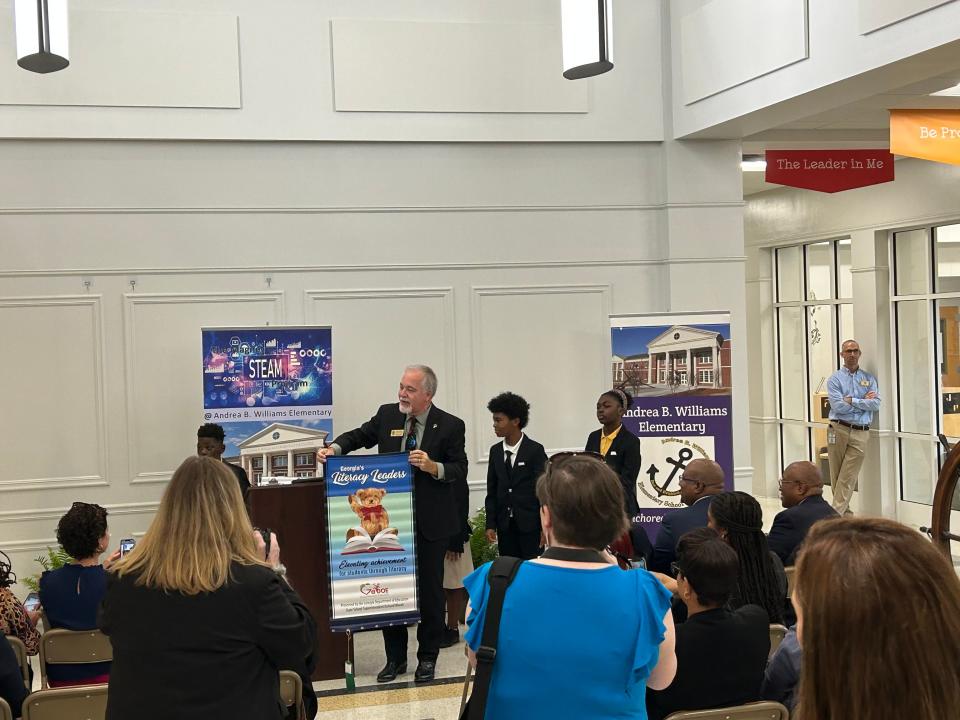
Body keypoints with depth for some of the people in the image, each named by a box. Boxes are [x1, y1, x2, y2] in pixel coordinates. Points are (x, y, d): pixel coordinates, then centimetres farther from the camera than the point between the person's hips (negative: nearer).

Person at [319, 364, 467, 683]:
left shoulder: (450, 426, -6)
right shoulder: (387, 415, 3)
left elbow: (460, 471, -6)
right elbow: (360, 435, 12)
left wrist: (433, 467, -24)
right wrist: (335, 448, -7)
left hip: (430, 522, -3)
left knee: (429, 589, 6)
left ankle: (427, 658, 20)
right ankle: (395, 657, 21)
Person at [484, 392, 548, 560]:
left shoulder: (535, 450, -6)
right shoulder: (495, 451, 8)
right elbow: (492, 491, 10)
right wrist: (490, 524, 4)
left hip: (529, 525, -4)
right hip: (504, 525, 4)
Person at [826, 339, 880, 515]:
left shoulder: (869, 379, 11)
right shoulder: (835, 379, 4)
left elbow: (875, 404, -3)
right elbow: (838, 406, -10)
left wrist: (851, 400, -9)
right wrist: (864, 402, -4)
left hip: (860, 434, 1)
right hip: (839, 430, -1)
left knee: (848, 477, -5)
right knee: (836, 475, 3)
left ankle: (835, 515, -6)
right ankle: (845, 511, 16)